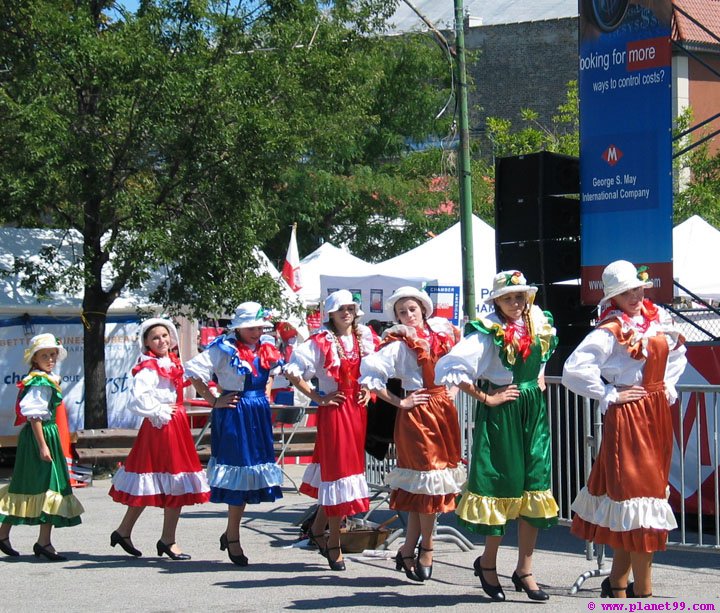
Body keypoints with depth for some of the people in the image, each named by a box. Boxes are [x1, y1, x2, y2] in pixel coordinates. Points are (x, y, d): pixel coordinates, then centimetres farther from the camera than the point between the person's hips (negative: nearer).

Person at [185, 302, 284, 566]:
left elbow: (273, 370, 32)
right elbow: (194, 372, -15)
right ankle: (233, 538, 5)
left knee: (254, 470, 7)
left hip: (259, 414, 7)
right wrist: (214, 401, -14)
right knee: (238, 468, -4)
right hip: (233, 414, -7)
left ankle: (230, 532, 20)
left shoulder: (265, 349, 11)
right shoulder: (224, 349, -10)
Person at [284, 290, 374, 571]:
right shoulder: (320, 342, -9)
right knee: (338, 470, -4)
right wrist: (316, 397, -12)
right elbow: (292, 371, -12)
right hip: (334, 411, -6)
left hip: (358, 409, 6)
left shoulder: (364, 337, 9)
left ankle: (318, 528, 25)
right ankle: (333, 545, 4)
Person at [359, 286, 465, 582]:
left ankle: (408, 549, 13)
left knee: (421, 484, 7)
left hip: (444, 411, 6)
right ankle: (426, 547, 8)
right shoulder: (398, 344, -7)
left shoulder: (442, 332, 10)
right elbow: (368, 375, -17)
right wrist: (398, 402, -13)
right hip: (417, 414, -6)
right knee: (428, 479, -6)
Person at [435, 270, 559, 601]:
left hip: (534, 411, 6)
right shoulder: (487, 332, -13)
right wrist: (485, 398, -16)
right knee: (504, 486, 0)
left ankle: (524, 571, 11)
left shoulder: (539, 324, 7)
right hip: (501, 413, -6)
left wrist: (539, 378, 13)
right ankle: (487, 564, 18)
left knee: (534, 489, 3)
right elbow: (448, 368, -22)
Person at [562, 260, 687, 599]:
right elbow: (574, 370, -25)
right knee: (636, 494, -6)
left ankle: (618, 581, 22)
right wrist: (608, 395, -17)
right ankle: (643, 590, 0)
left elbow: (677, 352, 29)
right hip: (627, 416, -8)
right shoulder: (610, 331, -14)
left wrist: (668, 384, 14)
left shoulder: (658, 320, 8)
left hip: (658, 414, 8)